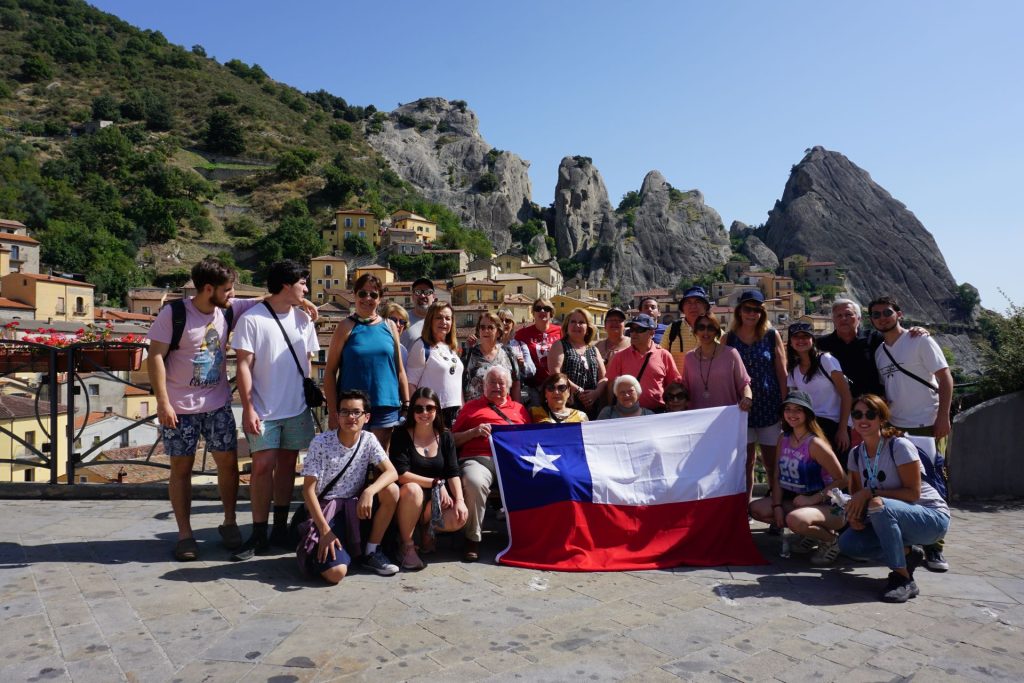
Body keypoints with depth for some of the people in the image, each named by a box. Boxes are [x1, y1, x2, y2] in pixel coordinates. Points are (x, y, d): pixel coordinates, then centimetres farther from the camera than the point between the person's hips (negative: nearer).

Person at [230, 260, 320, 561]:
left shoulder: (303, 319, 9)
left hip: (297, 409, 5)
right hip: (264, 411, -4)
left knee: (287, 465, 10)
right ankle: (259, 534, 5)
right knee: (263, 466, -5)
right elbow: (243, 365, -8)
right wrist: (248, 408, -14)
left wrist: (311, 397, 12)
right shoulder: (252, 319, -7)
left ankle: (281, 527, 21)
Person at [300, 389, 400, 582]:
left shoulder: (369, 440, -4)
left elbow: (392, 472, -13)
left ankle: (372, 552, -4)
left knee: (391, 490, -23)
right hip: (326, 509, -4)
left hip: (355, 506, 4)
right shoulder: (320, 443, -14)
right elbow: (308, 489, -13)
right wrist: (325, 530, -21)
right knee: (336, 572, -26)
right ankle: (318, 550, 12)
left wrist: (369, 492, -34)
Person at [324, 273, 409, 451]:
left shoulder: (389, 327, 7)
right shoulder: (346, 327, -1)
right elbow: (330, 371, -2)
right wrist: (333, 412, -7)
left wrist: (406, 404, 7)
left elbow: (399, 369, 12)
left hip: (385, 407, 2)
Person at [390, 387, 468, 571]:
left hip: (436, 502, 3)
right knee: (412, 489, -37)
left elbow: (453, 473, -5)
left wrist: (460, 500, -22)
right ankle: (407, 546, -17)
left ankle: (428, 529, 10)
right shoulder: (401, 435, -9)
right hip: (409, 498, -3)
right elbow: (401, 474, -19)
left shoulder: (445, 436, 2)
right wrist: (436, 483, -20)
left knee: (460, 517, -26)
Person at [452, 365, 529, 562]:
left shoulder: (519, 409, 30)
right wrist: (474, 431, 2)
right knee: (475, 483, -37)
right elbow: (453, 440, 19)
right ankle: (473, 539, -18)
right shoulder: (472, 407, 25)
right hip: (478, 459, -1)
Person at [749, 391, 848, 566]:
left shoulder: (814, 444, -17)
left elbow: (842, 480, -17)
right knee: (756, 509, -6)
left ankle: (831, 540, -1)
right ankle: (812, 533, 10)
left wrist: (813, 499, -21)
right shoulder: (783, 439, 5)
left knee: (795, 519, -36)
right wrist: (777, 506, -7)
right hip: (794, 500, 8)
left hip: (826, 505, -8)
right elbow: (778, 477, 5)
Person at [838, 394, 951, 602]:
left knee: (878, 506, -36)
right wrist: (854, 513, -18)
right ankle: (907, 555, 8)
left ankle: (903, 579, -21)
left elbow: (913, 493, -20)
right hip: (891, 520, 6)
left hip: (931, 517, -6)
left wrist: (870, 493, -26)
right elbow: (857, 493, 3)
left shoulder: (899, 446, -18)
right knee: (847, 542, -16)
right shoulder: (856, 454, 2)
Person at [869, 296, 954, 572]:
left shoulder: (920, 340, -2)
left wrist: (943, 417, -14)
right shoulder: (879, 351, 12)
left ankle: (934, 547, 7)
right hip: (895, 427, 5)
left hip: (928, 425, -5)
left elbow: (945, 378, -7)